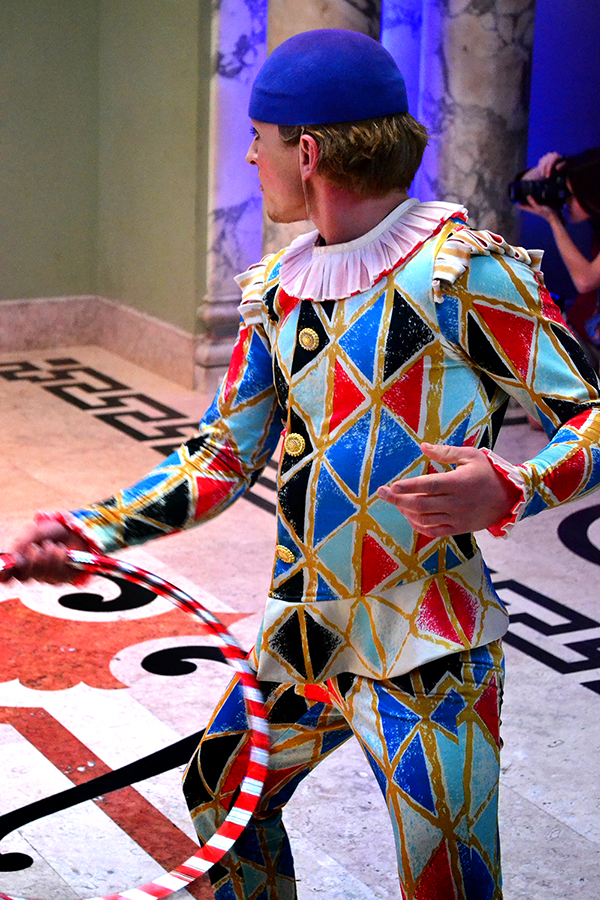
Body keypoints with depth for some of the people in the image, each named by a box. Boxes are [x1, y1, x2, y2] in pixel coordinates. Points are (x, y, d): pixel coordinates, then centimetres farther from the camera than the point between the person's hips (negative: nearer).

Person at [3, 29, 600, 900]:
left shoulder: (463, 269, -14)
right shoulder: (275, 289, 7)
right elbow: (223, 458, 12)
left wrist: (508, 492, -32)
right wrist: (93, 531, 2)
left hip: (428, 659, -7)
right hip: (304, 637, 7)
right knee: (218, 801, 22)